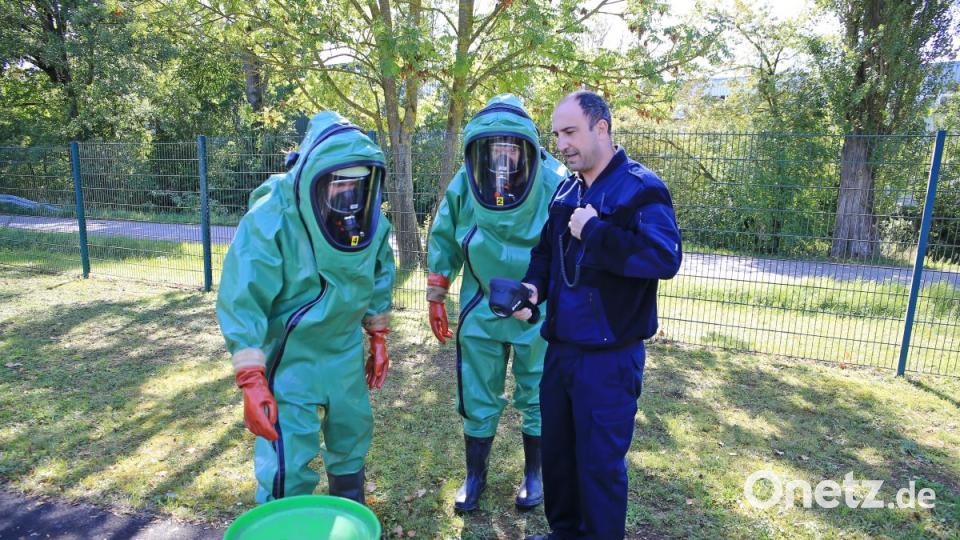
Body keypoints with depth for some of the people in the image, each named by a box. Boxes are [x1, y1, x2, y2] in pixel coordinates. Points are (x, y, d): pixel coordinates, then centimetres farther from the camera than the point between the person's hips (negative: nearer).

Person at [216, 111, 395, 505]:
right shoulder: (270, 220, -26)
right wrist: (252, 381, -27)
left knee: (352, 436, 20)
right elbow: (242, 302, -24)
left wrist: (378, 339, 10)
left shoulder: (369, 218, -9)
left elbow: (379, 277, 7)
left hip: (346, 351, 6)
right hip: (289, 356, -5)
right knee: (289, 463, -5)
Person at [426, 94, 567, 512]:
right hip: (481, 309, 2)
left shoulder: (553, 184, -19)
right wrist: (436, 298, 5)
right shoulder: (463, 186, -12)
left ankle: (533, 474, 37)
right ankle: (475, 475, 35)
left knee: (537, 398, 14)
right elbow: (444, 242, 2)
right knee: (477, 399, 13)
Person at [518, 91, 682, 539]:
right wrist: (533, 287, -1)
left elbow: (665, 258, -26)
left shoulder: (641, 189, -13)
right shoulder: (565, 192, 10)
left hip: (609, 355, -7)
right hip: (560, 347, 8)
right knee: (556, 449, 19)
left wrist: (593, 231, -23)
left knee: (601, 459, 6)